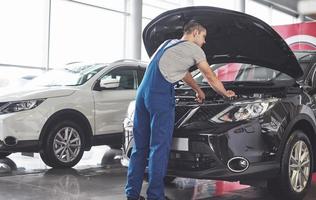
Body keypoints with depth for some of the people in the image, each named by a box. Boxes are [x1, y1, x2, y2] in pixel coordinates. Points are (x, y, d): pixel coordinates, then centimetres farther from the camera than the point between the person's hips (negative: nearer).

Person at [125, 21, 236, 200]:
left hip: (143, 91, 8)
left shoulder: (168, 43, 31)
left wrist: (198, 90, 51)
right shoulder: (194, 49, 8)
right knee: (160, 146, -4)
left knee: (140, 145, 10)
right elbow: (211, 77, 17)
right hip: (161, 94, -8)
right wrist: (225, 93, 34)